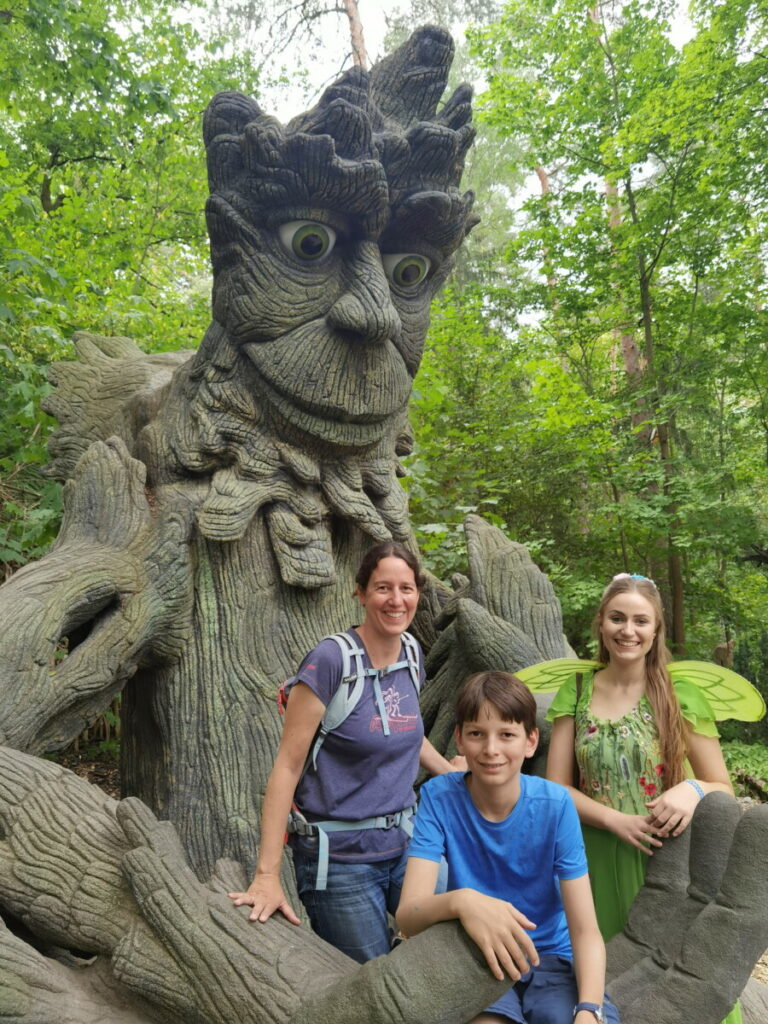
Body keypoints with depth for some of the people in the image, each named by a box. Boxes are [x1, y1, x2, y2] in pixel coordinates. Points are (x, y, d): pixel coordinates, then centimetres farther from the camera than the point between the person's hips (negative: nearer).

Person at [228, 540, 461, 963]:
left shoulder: (411, 655, 2)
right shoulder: (331, 660, -18)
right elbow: (286, 766, -17)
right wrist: (267, 875, -19)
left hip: (403, 844, 6)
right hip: (341, 857, -6)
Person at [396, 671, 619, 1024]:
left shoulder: (555, 805, -13)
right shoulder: (439, 797, -14)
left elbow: (585, 930, -13)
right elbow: (407, 916, -22)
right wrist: (460, 901, -43)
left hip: (551, 958, 1)